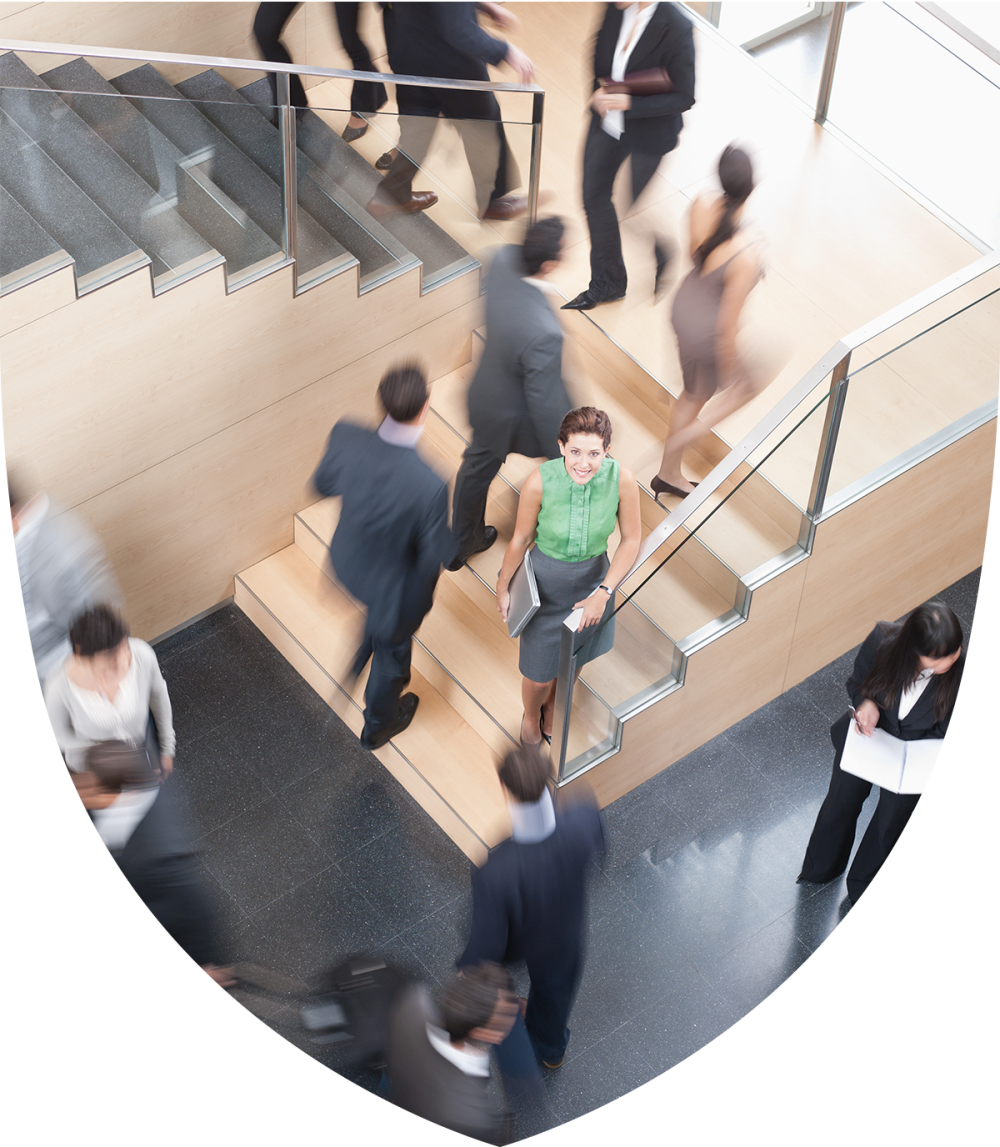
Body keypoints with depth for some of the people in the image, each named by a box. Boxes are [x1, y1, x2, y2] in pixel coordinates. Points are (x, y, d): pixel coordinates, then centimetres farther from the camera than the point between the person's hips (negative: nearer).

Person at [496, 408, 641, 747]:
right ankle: (531, 717, 49)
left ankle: (551, 710, 56)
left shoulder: (622, 479, -26)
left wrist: (603, 593, -18)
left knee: (577, 661, 21)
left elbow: (631, 540, -11)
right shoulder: (540, 481, -29)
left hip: (594, 577, 2)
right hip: (547, 579, -2)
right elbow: (521, 537, -11)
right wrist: (503, 587, 2)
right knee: (539, 672, 12)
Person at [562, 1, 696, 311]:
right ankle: (607, 283, 36)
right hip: (608, 121, 6)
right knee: (594, 196, 16)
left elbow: (684, 98, -22)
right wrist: (599, 90, -6)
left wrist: (629, 103, -29)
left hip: (649, 133, -6)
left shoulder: (675, 29, -30)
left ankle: (662, 263, 47)